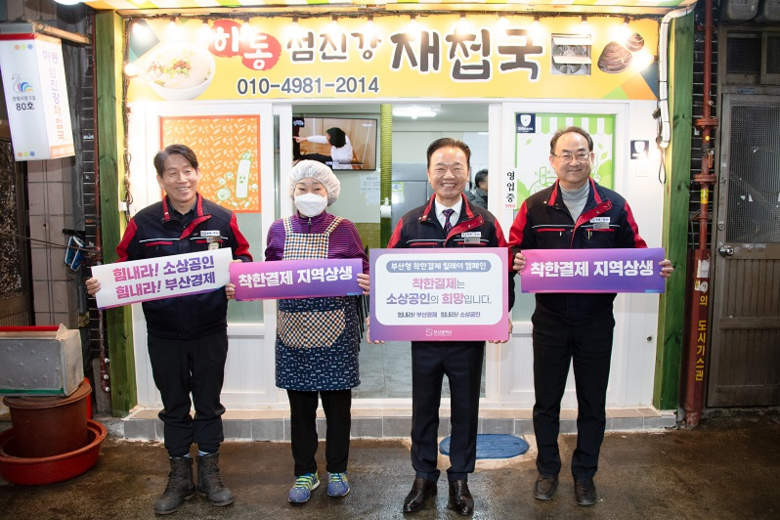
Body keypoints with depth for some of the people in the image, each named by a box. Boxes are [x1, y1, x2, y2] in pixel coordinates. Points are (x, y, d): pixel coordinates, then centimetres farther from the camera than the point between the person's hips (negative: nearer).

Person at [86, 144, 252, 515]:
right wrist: (102, 285, -15)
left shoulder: (221, 219, -4)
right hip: (164, 334, 1)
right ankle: (179, 475, 32)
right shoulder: (143, 222, -4)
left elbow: (243, 257, 7)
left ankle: (209, 472, 31)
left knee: (208, 403, 13)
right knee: (174, 405, 15)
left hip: (210, 331, 0)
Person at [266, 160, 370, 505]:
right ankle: (305, 472, 28)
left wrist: (366, 283, -16)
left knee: (337, 403, 8)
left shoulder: (343, 229, 0)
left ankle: (337, 470, 28)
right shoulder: (279, 230, 6)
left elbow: (362, 273, 2)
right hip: (294, 330, 2)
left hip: (336, 331, -2)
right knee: (300, 404, 10)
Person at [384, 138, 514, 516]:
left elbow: (503, 274, 2)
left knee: (465, 409, 14)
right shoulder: (410, 223, 0)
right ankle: (424, 477, 33)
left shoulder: (486, 224, -2)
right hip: (423, 335, 1)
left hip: (470, 336, 0)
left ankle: (460, 480, 33)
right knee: (423, 408, 14)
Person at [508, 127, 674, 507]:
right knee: (546, 401, 12)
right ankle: (548, 470, 33)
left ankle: (584, 473, 34)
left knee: (593, 404, 13)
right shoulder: (535, 207, -3)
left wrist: (656, 269, -13)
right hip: (550, 321, 0)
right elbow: (515, 251, 0)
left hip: (596, 322, 1)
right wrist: (517, 261, -22)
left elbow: (635, 253, 6)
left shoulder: (614, 206, -1)